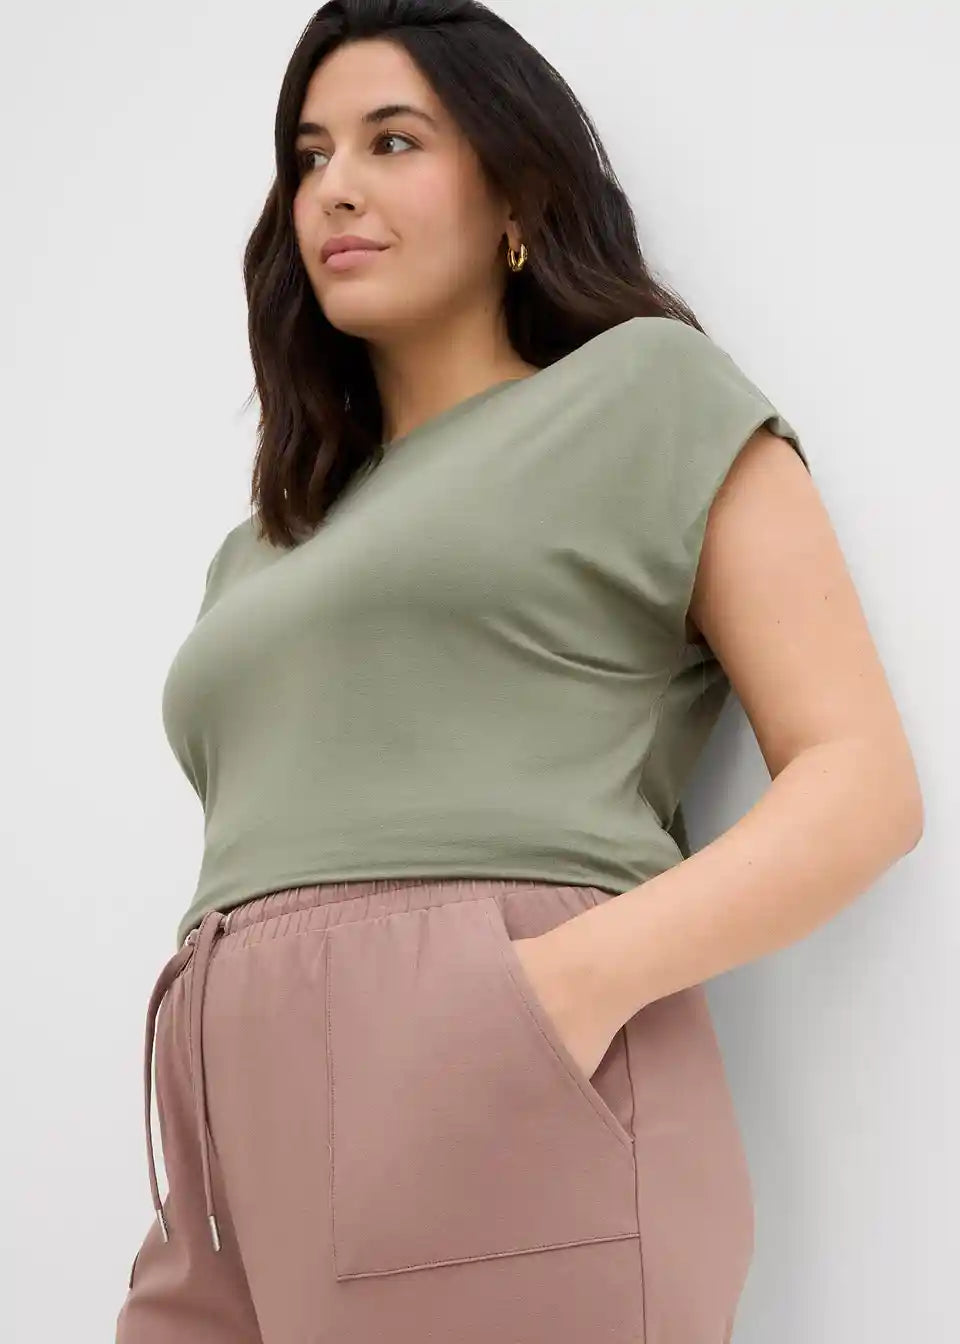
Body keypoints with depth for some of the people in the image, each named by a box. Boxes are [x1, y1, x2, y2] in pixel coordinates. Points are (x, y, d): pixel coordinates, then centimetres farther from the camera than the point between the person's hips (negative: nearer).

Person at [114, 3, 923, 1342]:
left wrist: (587, 974, -16)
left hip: (500, 1099, -5)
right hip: (248, 1161, 6)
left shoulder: (649, 389, 8)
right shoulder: (264, 551, 25)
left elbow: (864, 781, -1)